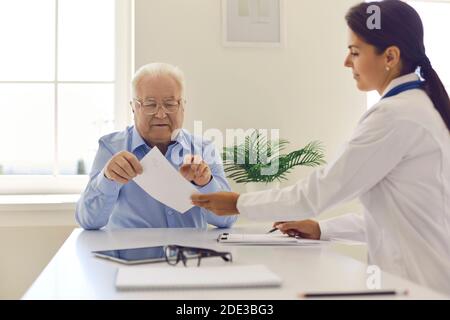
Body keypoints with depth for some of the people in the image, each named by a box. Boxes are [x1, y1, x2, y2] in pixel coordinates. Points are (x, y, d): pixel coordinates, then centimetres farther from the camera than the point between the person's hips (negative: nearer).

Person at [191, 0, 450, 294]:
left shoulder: (394, 115, -19)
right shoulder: (422, 107, 11)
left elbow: (316, 193, -15)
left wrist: (239, 203, -3)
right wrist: (322, 230, 14)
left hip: (420, 280, -9)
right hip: (423, 271, 9)